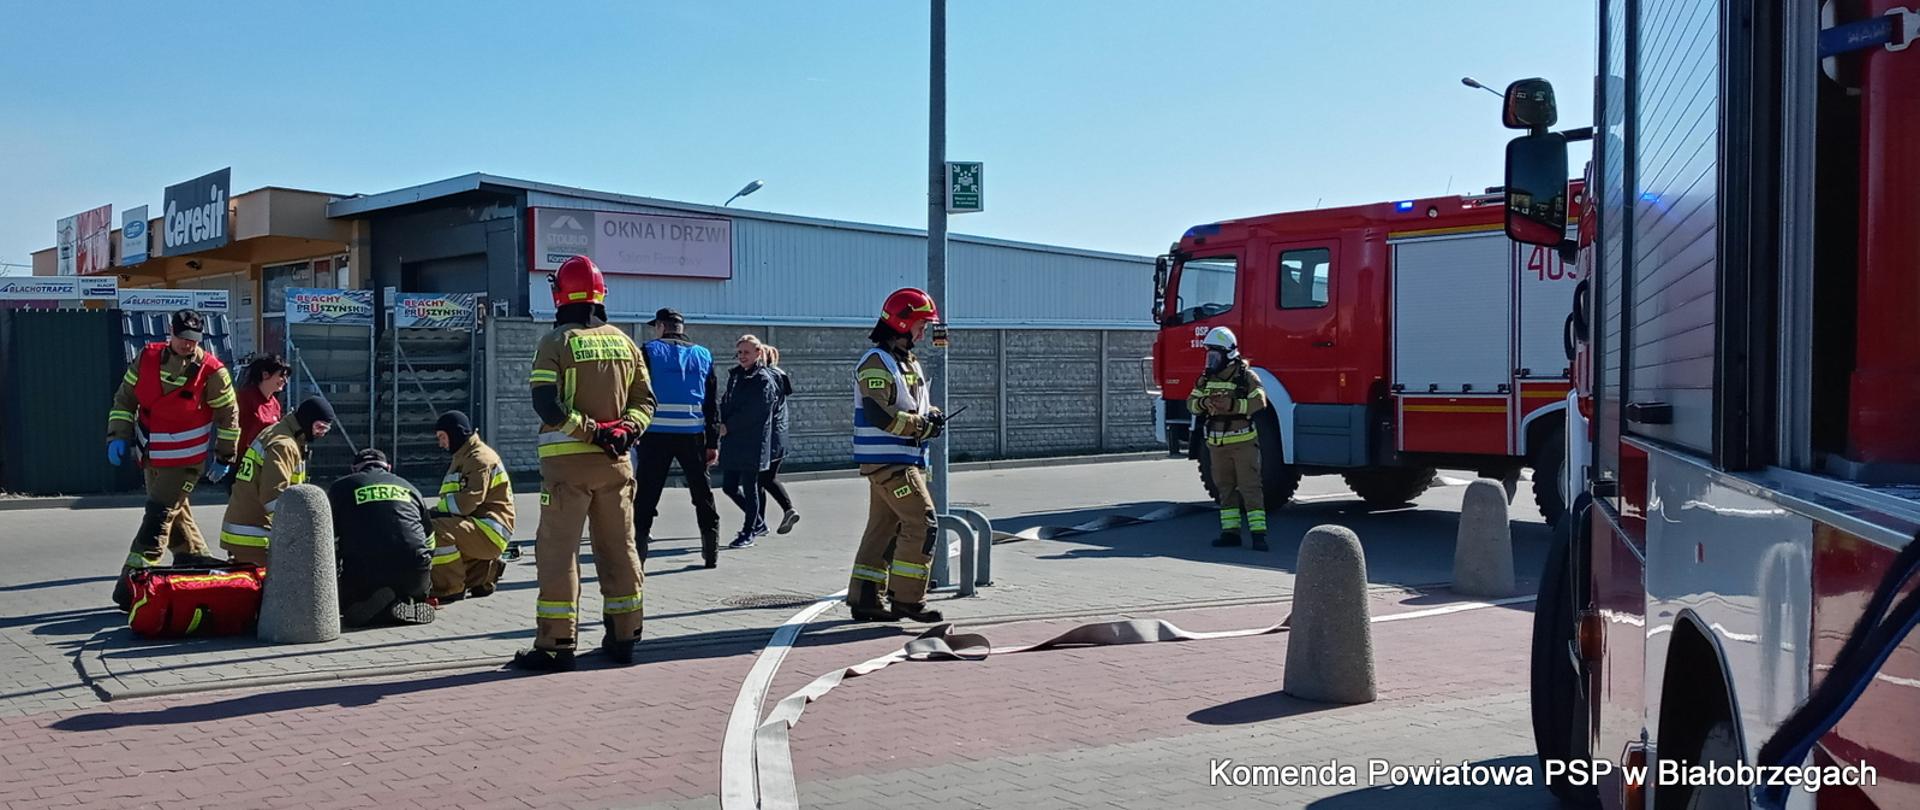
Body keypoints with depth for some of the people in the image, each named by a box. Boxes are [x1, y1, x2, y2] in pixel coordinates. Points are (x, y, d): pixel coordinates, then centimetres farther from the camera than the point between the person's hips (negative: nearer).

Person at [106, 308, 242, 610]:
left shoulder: (211, 371, -12)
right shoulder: (147, 358, 0)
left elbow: (228, 415, -2)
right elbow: (124, 399, 8)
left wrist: (224, 457, 1)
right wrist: (118, 436, -2)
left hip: (185, 460, -6)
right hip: (151, 455, 6)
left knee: (158, 517, -10)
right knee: (174, 513, 18)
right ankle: (195, 558, 35)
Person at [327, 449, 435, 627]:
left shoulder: (341, 487, 13)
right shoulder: (408, 487, 23)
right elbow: (429, 541, 27)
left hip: (364, 576, -3)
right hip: (415, 576, 3)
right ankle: (407, 604, -2)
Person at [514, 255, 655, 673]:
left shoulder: (555, 343, -6)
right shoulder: (624, 342, 9)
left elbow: (546, 404, -16)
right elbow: (645, 400, 7)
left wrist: (590, 430, -13)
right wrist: (625, 430, -6)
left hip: (567, 460, -4)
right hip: (615, 461, 5)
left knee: (558, 551, 1)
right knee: (619, 548, 11)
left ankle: (556, 643, 1)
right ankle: (623, 637, 16)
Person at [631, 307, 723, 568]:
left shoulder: (649, 352, 1)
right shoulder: (703, 355, 11)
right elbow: (713, 402, 9)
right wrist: (713, 443, 10)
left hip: (656, 433, -3)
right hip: (693, 434, 3)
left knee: (646, 495, 2)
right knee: (702, 492, 13)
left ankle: (637, 553, -2)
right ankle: (711, 553, 15)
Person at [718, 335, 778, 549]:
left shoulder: (763, 379, -8)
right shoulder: (735, 375, 14)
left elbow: (753, 412, -15)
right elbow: (726, 403, 16)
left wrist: (728, 426, -12)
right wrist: (723, 424, -1)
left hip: (753, 442, -8)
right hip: (732, 441, 8)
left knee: (749, 488, -1)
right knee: (729, 486, 9)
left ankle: (747, 533, 10)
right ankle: (758, 523, 26)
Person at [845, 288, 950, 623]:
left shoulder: (909, 362, 19)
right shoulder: (877, 362, -13)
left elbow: (918, 405, 28)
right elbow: (878, 413, -25)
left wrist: (933, 416, 5)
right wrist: (921, 426, -19)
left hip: (904, 459, 10)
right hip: (887, 460, -10)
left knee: (884, 527, 11)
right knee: (922, 524, -11)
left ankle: (863, 599, 17)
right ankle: (906, 598, -4)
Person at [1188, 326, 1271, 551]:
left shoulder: (1246, 376, -7)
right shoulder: (1207, 378, 10)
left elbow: (1259, 401, -17)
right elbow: (1191, 402, 6)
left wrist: (1232, 405, -27)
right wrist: (1204, 403, -16)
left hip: (1243, 442, -6)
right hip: (1217, 443, 6)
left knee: (1250, 487, -7)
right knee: (1225, 488, 10)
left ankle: (1259, 534, -8)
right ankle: (1231, 532, 17)